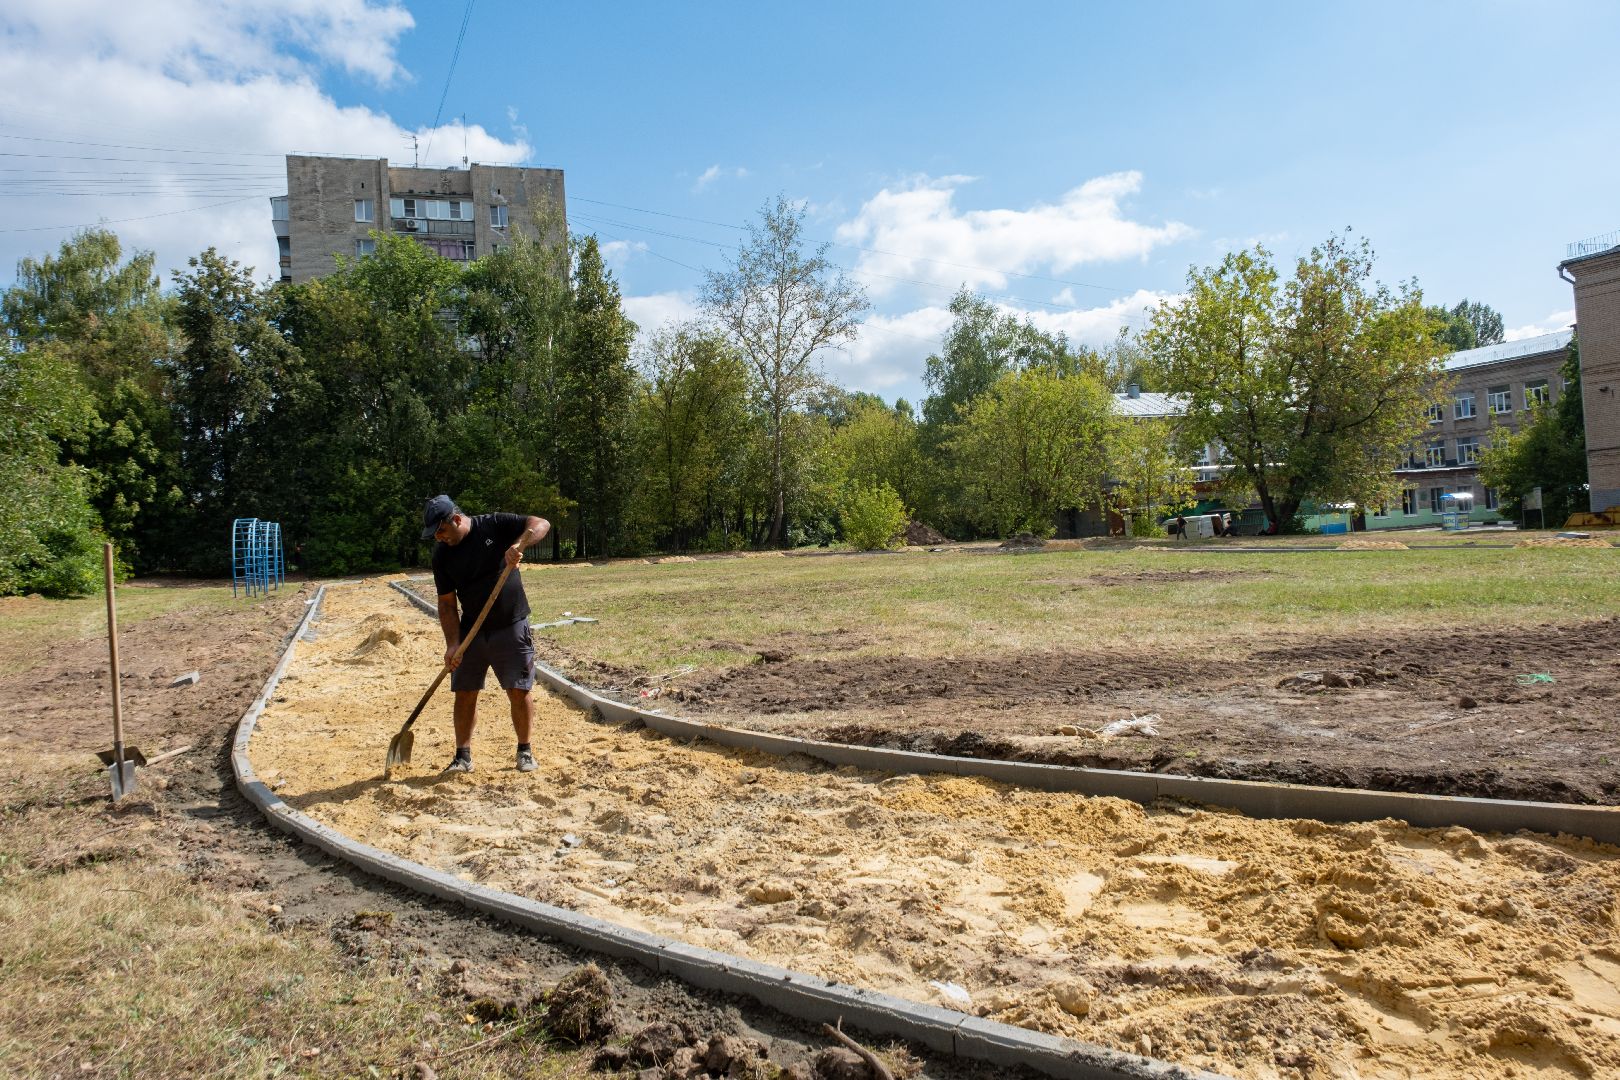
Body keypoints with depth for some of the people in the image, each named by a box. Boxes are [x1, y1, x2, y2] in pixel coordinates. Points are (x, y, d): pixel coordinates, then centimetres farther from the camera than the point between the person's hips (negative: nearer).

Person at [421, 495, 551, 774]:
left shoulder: (495, 525, -9)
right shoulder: (442, 554, -1)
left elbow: (541, 524, -16)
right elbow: (446, 604, 0)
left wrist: (518, 544, -35)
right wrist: (452, 644, -10)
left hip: (511, 627, -3)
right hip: (471, 630, 3)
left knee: (520, 691, -1)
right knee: (465, 693, 4)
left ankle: (524, 751, 16)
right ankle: (463, 756, 17)